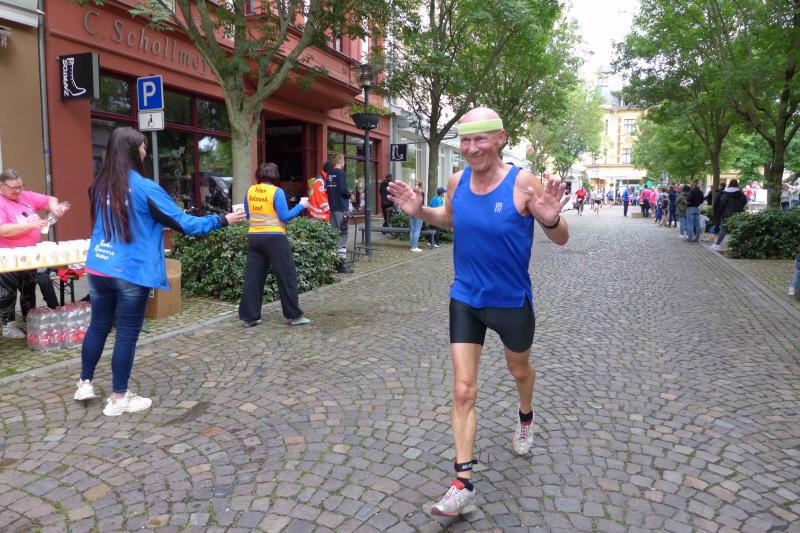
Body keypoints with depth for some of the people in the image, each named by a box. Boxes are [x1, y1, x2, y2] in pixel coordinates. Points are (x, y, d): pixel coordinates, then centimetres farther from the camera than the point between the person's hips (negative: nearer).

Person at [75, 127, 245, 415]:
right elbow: (183, 223, -11)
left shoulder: (99, 185, 5)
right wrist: (223, 220, -2)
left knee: (98, 326, 19)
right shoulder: (145, 188, -14)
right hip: (131, 273, -6)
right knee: (127, 334, 5)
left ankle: (85, 383, 32)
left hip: (98, 269, 6)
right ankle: (118, 398, 15)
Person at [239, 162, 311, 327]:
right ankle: (294, 315, 9)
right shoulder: (277, 192, -9)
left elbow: (247, 215, 14)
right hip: (274, 238, -5)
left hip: (254, 237, 5)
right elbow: (285, 216, -10)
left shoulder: (250, 191, 5)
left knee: (253, 278, 9)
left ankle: (249, 317, 12)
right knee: (287, 277, 4)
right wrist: (300, 206, 0)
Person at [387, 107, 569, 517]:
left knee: (519, 369, 25)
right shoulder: (457, 181, -7)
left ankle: (525, 418, 59)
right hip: (465, 299, 3)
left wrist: (550, 220, -34)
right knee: (463, 390, -2)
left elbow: (561, 240, -12)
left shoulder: (523, 183, -19)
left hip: (511, 301, -2)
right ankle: (462, 485, 6)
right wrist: (419, 211, -3)